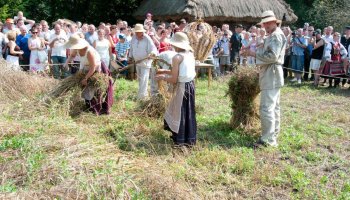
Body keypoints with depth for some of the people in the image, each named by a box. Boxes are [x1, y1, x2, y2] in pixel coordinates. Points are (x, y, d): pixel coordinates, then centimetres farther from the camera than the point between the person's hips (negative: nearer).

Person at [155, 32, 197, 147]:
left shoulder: (177, 57, -16)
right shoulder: (190, 54, 7)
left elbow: (174, 80, -16)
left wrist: (162, 77, 1)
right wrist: (165, 71, 21)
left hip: (182, 87, -8)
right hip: (190, 85, 8)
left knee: (180, 113, 6)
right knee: (188, 113, 18)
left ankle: (181, 141, 17)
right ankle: (189, 139, 29)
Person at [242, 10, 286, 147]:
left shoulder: (276, 35, -13)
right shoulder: (273, 36, 21)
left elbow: (272, 56, -22)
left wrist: (255, 54, -16)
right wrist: (256, 52, 8)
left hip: (271, 76, -11)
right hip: (271, 76, 11)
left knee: (266, 108, -13)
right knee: (274, 107, 15)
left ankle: (268, 140, -11)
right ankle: (273, 135, 23)